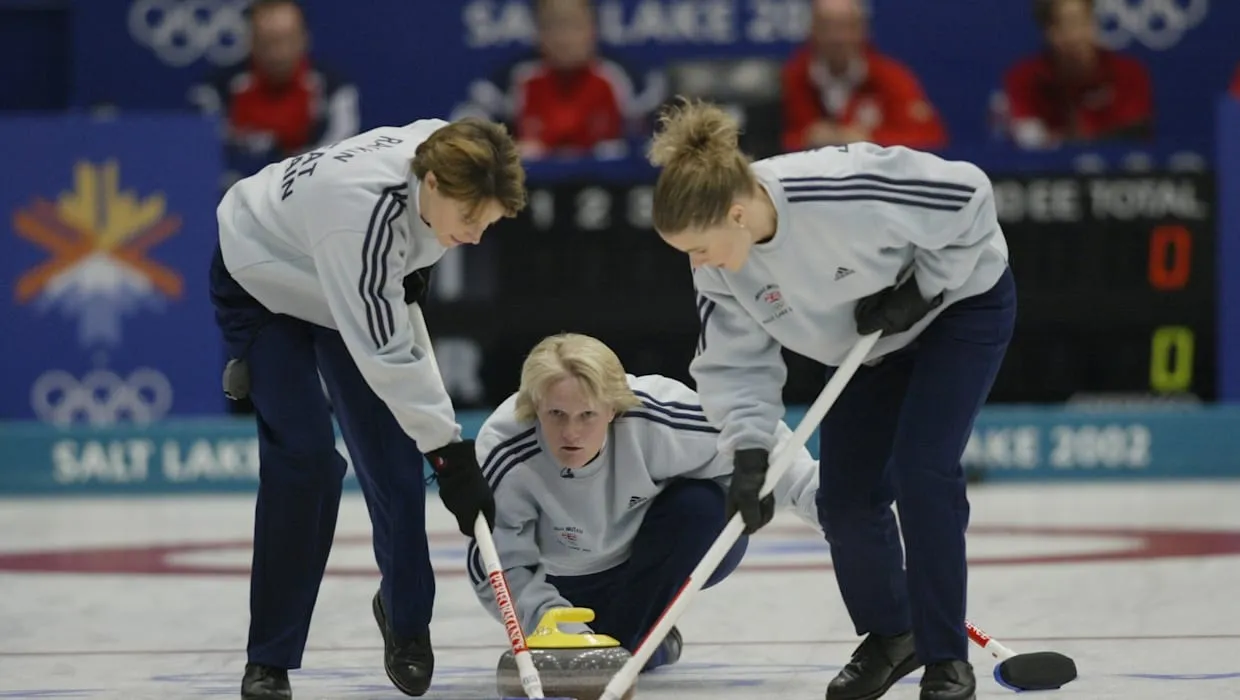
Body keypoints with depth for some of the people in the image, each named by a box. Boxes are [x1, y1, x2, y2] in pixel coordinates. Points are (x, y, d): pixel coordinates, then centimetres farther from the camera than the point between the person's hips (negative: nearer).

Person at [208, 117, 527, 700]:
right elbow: (386, 355, -41)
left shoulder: (447, 154, -23)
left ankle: (404, 615, 25)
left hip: (344, 286, 6)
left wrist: (412, 269, 1)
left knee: (391, 455, 0)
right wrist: (452, 454, -40)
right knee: (304, 457, -19)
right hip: (263, 280, -6)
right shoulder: (365, 208, -44)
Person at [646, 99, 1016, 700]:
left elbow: (969, 199, -28)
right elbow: (736, 361, -12)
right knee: (845, 498, 0)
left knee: (922, 471, -19)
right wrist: (749, 449, -25)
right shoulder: (718, 268, -20)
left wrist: (921, 287, -26)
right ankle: (888, 635, 26)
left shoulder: (843, 190, -40)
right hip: (871, 342, 6)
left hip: (958, 299, -6)